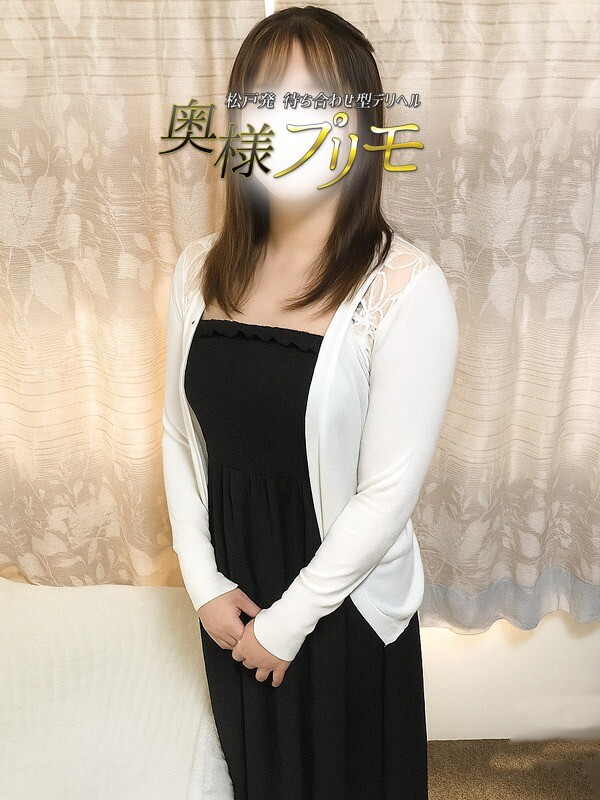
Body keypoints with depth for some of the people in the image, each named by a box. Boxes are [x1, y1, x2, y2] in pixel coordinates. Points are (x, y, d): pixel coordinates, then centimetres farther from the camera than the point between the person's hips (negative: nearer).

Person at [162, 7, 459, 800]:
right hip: (233, 597, 4)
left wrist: (288, 621, -12)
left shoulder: (405, 286, -21)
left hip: (345, 602, -4)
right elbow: (180, 434, 1)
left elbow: (389, 495, -19)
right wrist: (204, 582, -4)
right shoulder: (202, 268, -5)